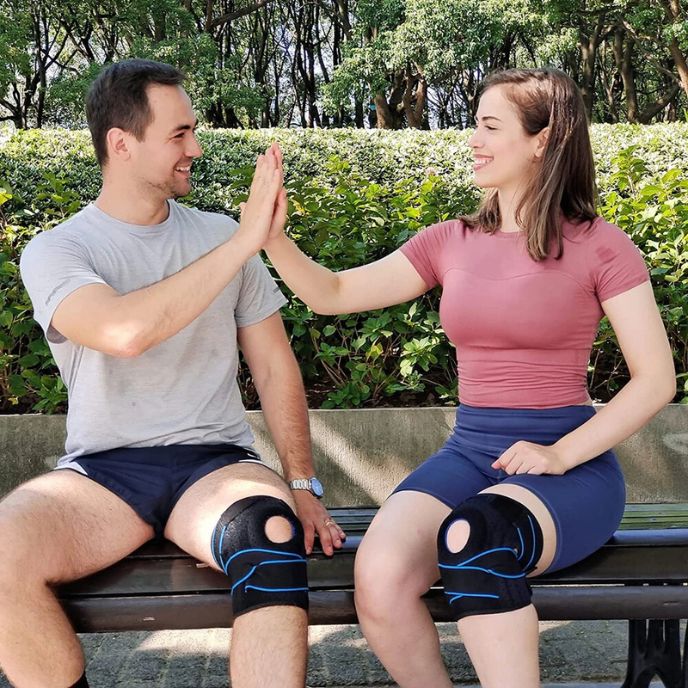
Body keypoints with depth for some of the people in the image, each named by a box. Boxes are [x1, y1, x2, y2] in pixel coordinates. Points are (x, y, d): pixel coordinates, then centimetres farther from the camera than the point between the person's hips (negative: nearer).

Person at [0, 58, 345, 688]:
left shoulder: (219, 236, 9)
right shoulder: (55, 251, -1)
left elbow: (275, 365, 11)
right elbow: (125, 331, -23)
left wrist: (302, 484, 1)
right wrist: (244, 241, -21)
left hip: (216, 462, 1)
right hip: (101, 470, 0)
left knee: (273, 530, -34)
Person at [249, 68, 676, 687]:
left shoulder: (597, 245, 0)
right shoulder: (450, 243, 12)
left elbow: (657, 379, -3)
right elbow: (334, 294, 10)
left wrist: (560, 454, -14)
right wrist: (273, 237, -7)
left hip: (569, 463, -3)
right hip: (468, 453, 4)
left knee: (474, 538, -38)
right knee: (378, 579, -27)